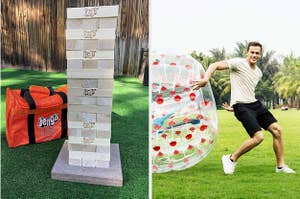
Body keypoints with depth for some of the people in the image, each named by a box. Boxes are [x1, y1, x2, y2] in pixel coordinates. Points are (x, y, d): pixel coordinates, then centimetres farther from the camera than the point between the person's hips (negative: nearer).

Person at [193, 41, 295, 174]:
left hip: (255, 104, 8)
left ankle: (280, 166, 17)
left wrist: (234, 106, 21)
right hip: (241, 107, -8)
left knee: (277, 130, 1)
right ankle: (231, 159, 1)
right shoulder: (238, 63, -6)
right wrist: (206, 79, -34)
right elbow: (215, 65, -16)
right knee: (258, 137, -20)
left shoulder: (259, 73, 16)